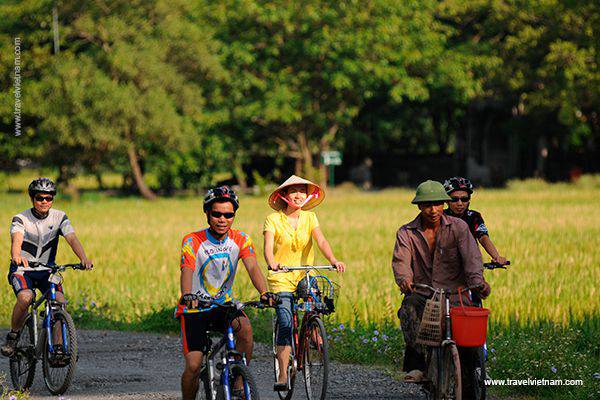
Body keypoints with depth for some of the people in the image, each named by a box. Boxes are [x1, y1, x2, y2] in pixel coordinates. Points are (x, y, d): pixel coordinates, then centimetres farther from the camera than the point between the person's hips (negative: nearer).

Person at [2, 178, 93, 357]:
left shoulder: (59, 217, -5)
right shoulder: (21, 219, -13)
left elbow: (72, 239, -19)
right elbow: (17, 240, -33)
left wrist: (84, 258, -40)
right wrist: (16, 256, -57)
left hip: (47, 270, 3)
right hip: (22, 270, -3)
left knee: (60, 301, -22)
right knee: (25, 297, -32)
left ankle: (58, 346, -10)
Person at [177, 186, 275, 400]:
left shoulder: (240, 240, -5)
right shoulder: (192, 241, -14)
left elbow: (253, 267, -20)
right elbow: (187, 271, -28)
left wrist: (264, 293, -40)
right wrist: (188, 296, -50)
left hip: (224, 305, 2)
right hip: (194, 309, -2)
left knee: (245, 328, -31)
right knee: (193, 366, -15)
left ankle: (239, 382, -16)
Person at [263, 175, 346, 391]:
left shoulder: (309, 218, 6)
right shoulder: (273, 219, -3)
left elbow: (321, 241, -9)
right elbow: (268, 245, -17)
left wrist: (333, 260, -29)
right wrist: (271, 263, -40)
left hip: (305, 277, 3)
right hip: (281, 278, -3)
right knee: (285, 324, -17)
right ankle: (283, 375, -15)